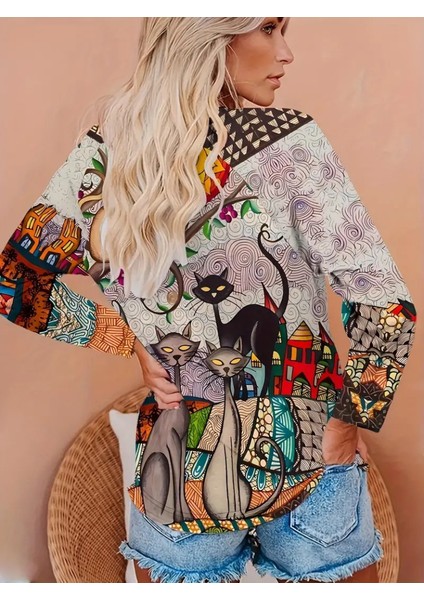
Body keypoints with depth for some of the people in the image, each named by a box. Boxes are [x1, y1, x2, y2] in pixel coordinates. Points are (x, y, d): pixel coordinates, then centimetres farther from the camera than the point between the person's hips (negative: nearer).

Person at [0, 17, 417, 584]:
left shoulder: (104, 153, -5)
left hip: (177, 463, 3)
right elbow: (385, 307, -19)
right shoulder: (287, 140, -17)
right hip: (303, 456, -2)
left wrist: (133, 342, 1)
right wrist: (350, 420, -5)